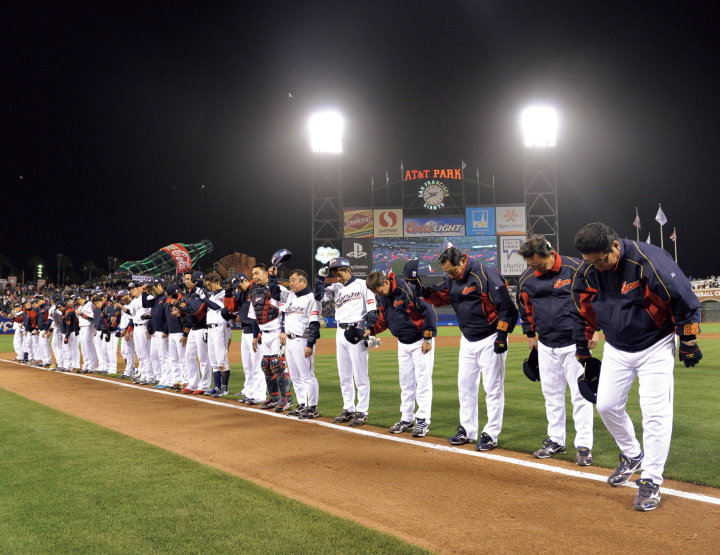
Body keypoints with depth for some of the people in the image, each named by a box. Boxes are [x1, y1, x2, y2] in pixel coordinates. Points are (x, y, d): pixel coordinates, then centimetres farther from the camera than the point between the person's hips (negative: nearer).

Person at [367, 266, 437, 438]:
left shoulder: (408, 289, -25)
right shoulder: (382, 297, -1)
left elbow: (428, 311, -22)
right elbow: (383, 319, 10)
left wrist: (428, 338, -20)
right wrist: (371, 330, -8)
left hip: (420, 341, -8)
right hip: (402, 343, 8)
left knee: (423, 381, -4)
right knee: (405, 383, 12)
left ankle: (423, 420, 0)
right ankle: (407, 418, 21)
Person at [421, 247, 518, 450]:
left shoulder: (485, 275, -21)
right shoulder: (451, 279, 2)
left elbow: (506, 306, -20)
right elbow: (440, 296, 11)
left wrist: (502, 335, -22)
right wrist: (425, 292, -11)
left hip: (490, 340, -8)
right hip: (467, 340, 8)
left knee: (493, 387, 0)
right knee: (465, 385, 13)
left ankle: (491, 435, 7)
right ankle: (467, 430, 24)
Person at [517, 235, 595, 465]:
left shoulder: (575, 268, -11)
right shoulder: (527, 278, 0)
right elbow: (525, 308, 17)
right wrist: (530, 334, 18)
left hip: (575, 343, -4)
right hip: (546, 346, 4)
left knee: (580, 394, -3)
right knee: (551, 394, 12)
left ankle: (584, 446, 3)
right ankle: (556, 440, 24)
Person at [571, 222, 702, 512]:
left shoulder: (649, 260, -27)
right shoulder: (586, 272, -11)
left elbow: (684, 298, -18)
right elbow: (583, 313, 6)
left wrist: (687, 343, -11)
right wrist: (582, 351, 12)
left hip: (655, 348, -5)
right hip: (616, 350, 5)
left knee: (655, 413, -6)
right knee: (607, 405, 6)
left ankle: (651, 482, 4)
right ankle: (632, 455, 31)